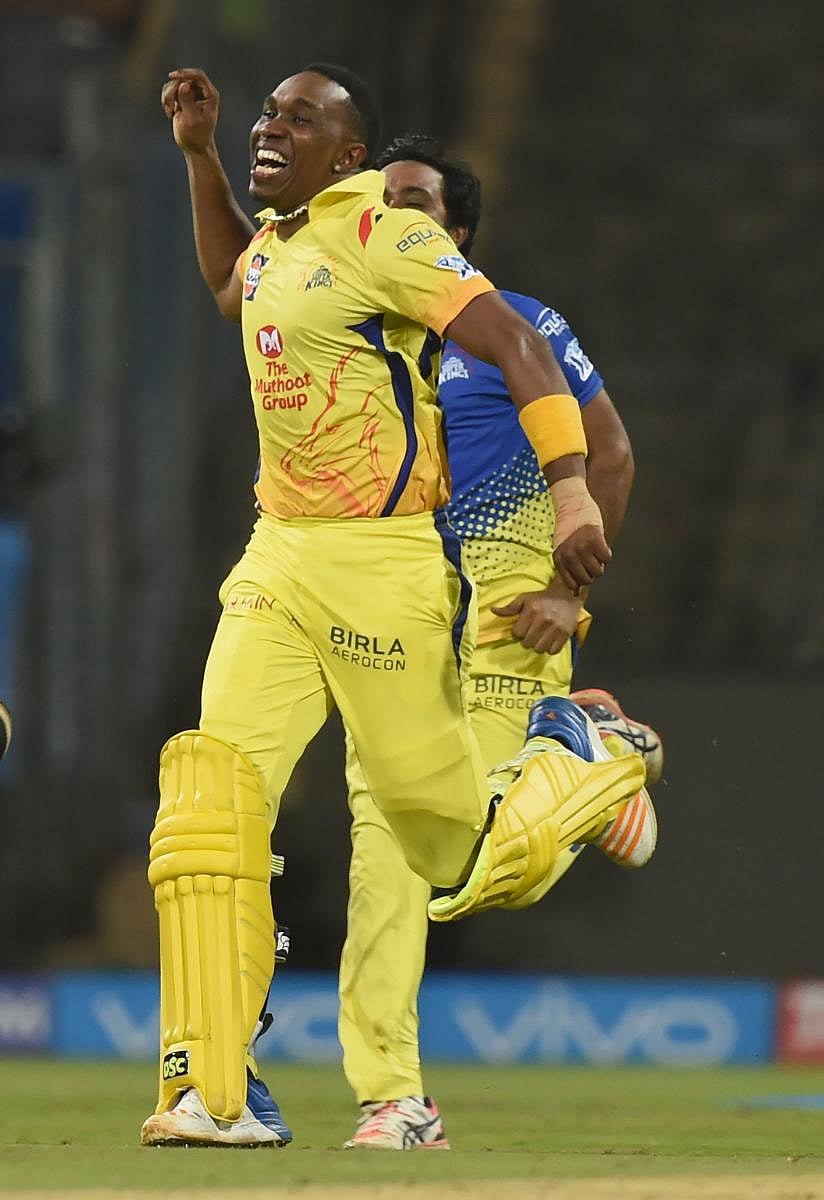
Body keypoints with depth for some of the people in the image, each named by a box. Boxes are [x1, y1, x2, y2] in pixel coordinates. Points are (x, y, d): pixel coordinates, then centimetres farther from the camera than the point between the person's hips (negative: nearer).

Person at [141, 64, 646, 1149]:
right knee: (213, 793, -11)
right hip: (278, 561, 7)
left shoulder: (380, 233, -12)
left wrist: (572, 493, -29)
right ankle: (214, 1092, -13)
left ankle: (575, 763, 32)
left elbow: (516, 347, -19)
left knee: (459, 856, -1)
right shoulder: (279, 242, 14)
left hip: (382, 568, -7)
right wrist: (197, 152, 28)